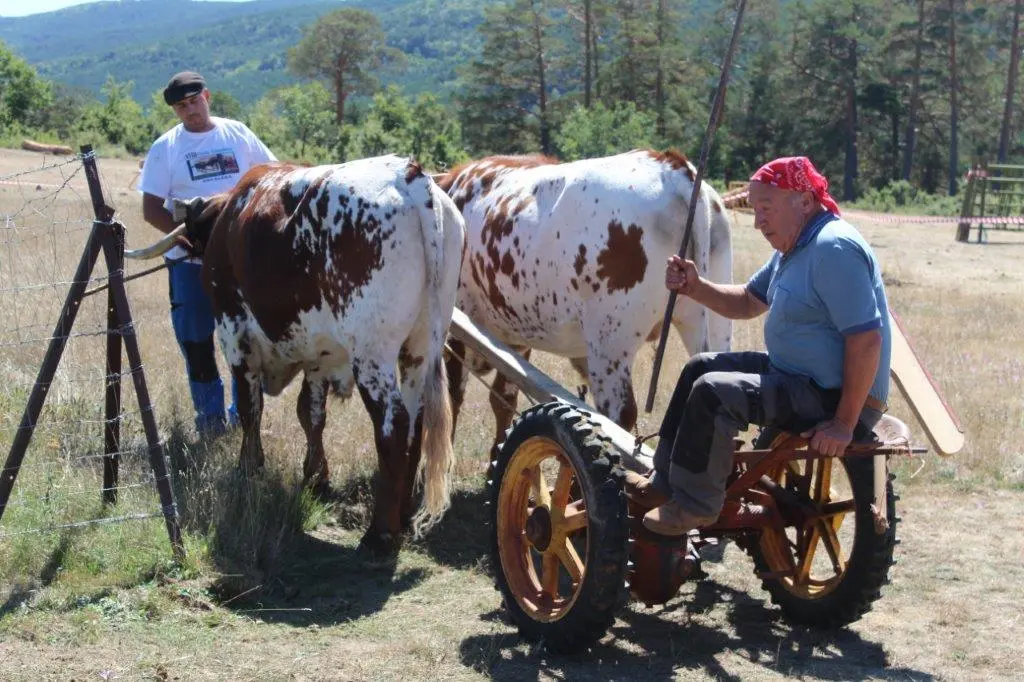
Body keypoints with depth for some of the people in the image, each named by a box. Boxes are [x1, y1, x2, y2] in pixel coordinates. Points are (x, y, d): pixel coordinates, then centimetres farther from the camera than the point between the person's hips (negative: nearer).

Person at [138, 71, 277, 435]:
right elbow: (151, 209, -3)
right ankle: (209, 415, 17)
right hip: (190, 261, -1)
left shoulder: (238, 134, 4)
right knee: (196, 340, 4)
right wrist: (188, 236, -18)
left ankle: (243, 414, 22)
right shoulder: (165, 148, -1)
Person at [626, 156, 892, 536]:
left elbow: (867, 339, -26)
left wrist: (845, 423, -25)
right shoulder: (794, 248, 12)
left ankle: (692, 507, -9)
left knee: (713, 392, -22)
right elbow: (748, 302, 22)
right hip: (795, 375, 11)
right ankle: (663, 483, 18)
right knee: (701, 367, 16)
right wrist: (695, 288, 2)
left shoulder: (834, 249, -22)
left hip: (833, 397, -11)